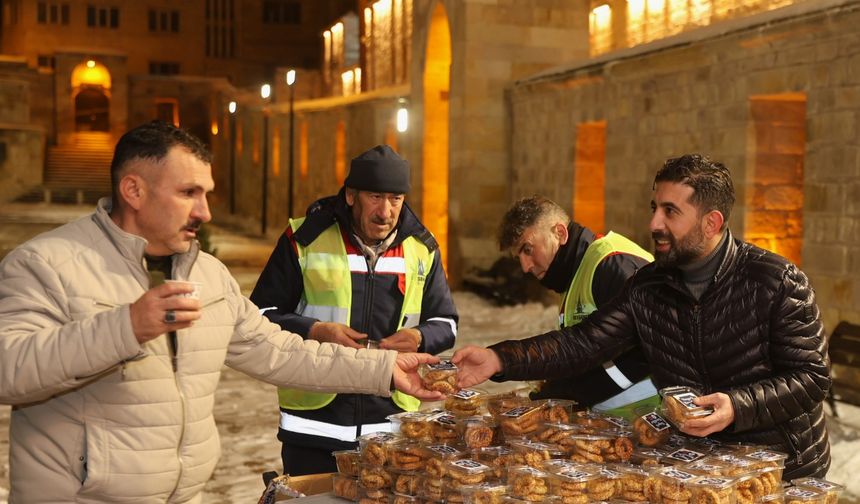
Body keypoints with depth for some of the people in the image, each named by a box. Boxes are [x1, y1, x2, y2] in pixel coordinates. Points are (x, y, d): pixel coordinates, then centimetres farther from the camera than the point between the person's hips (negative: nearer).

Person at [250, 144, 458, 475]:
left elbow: (445, 324, 13)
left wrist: (419, 338, -9)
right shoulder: (305, 238, -4)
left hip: (392, 422, 3)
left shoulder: (421, 248, 6)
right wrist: (315, 331, -17)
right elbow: (262, 314, 0)